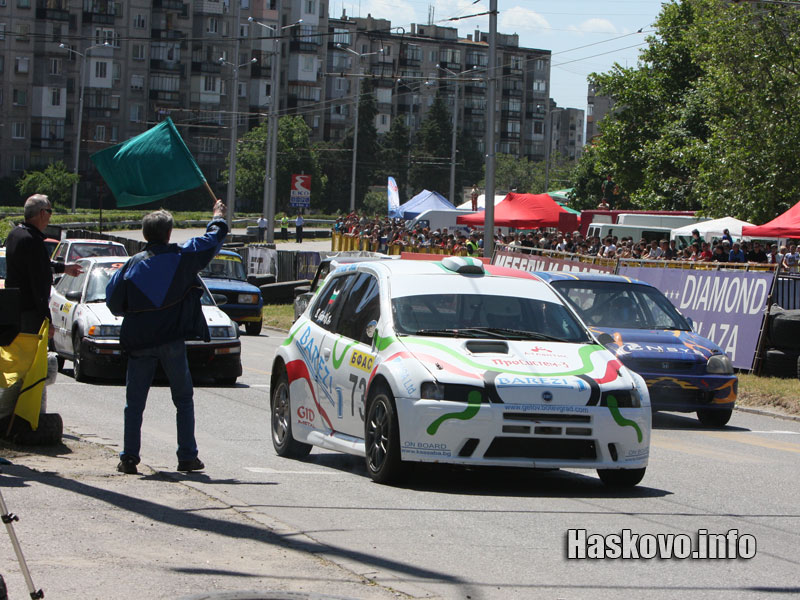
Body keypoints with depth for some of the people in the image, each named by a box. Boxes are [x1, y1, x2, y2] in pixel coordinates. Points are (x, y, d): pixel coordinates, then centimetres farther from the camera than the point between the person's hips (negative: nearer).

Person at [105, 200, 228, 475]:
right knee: (183, 400, 10)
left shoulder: (132, 264, 0)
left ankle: (129, 457, 3)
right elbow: (214, 238, 10)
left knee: (135, 402, 8)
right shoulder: (182, 257, -4)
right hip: (173, 340, -1)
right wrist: (218, 215, 29)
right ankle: (187, 457, 7)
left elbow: (113, 302, 4)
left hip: (139, 341, 1)